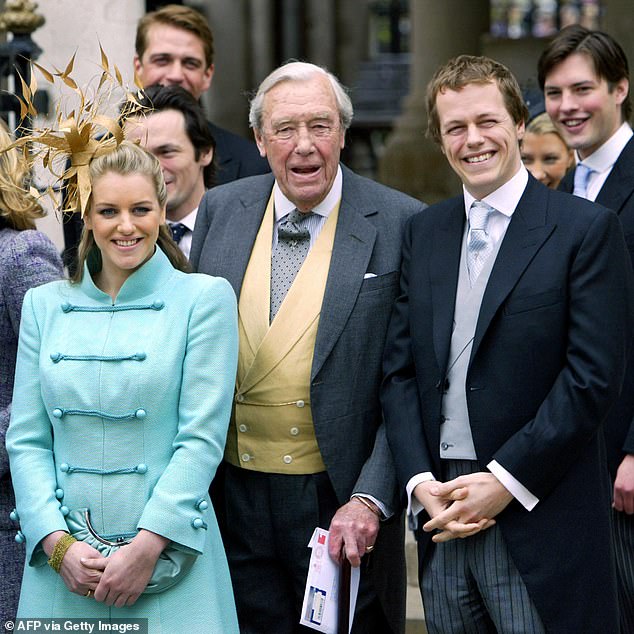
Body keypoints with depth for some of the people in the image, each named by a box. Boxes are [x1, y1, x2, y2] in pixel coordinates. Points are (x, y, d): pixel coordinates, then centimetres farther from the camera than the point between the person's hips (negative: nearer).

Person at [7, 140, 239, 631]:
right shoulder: (44, 305, 9)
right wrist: (58, 543, -7)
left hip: (168, 562, -3)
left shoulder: (204, 297, -1)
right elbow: (26, 441, 5)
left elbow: (202, 440, -7)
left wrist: (145, 548, -13)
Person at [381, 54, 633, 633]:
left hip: (540, 527, -4)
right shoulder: (423, 232, 12)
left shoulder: (586, 228, -4)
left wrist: (506, 481, -13)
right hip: (442, 511, 5)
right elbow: (400, 369, 9)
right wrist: (420, 481, -4)